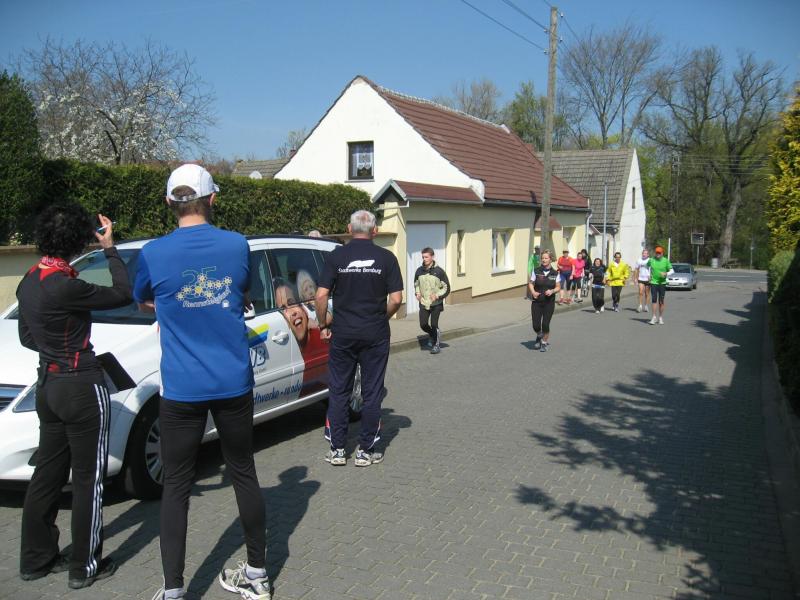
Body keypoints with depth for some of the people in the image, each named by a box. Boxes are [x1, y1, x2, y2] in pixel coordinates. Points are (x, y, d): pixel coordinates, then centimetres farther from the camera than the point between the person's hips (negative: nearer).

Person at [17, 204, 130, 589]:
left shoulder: (28, 282, 5)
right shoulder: (65, 287, -24)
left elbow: (26, 336, 16)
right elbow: (123, 294, -16)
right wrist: (110, 248, -8)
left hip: (48, 385, 9)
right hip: (82, 387, -9)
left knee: (48, 474, 17)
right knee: (88, 479, 4)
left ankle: (36, 558, 29)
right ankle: (85, 567, 15)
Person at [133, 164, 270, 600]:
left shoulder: (153, 253, -7)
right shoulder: (237, 245, -2)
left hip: (182, 389, -2)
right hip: (234, 384, 2)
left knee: (176, 486, 8)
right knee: (244, 473, 14)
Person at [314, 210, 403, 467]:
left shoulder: (336, 256, -3)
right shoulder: (386, 258, -2)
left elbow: (321, 295, -8)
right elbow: (396, 299, -6)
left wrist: (323, 325, 5)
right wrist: (381, 319, 11)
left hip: (342, 333, 1)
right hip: (375, 334, 0)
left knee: (339, 392, 12)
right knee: (372, 393, 9)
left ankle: (337, 450, 16)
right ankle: (366, 450, 14)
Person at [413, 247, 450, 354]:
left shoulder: (439, 271, -7)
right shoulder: (419, 271, 3)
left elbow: (446, 288, -3)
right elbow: (416, 284, 21)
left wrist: (437, 295, -19)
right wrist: (417, 293, 1)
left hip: (436, 303, -3)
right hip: (423, 303, 3)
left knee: (434, 325, -3)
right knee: (423, 325, -2)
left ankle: (436, 345, 17)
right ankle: (435, 335, 28)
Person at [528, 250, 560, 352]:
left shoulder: (555, 273, -1)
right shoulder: (536, 271, -2)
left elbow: (558, 287, 4)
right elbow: (530, 283, 4)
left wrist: (552, 291, -17)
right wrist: (533, 292, -14)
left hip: (549, 302, -1)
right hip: (537, 302, 1)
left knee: (545, 324, -3)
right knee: (536, 325, -2)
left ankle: (545, 342, 22)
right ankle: (539, 336, 33)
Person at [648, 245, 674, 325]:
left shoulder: (666, 261, -2)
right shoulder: (651, 260, 3)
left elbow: (672, 271, 1)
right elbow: (649, 267, 23)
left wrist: (666, 274, -18)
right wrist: (649, 276, 10)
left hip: (662, 283, 0)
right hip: (653, 282, 1)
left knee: (661, 301, 4)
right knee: (654, 300, -7)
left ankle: (661, 318, 14)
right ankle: (654, 317, -6)